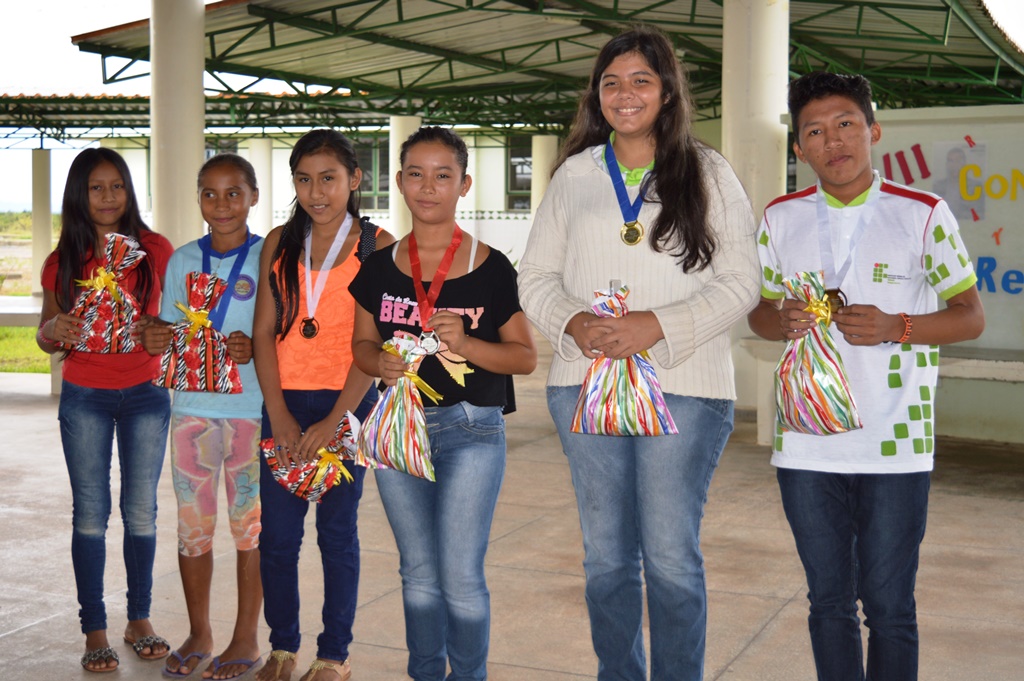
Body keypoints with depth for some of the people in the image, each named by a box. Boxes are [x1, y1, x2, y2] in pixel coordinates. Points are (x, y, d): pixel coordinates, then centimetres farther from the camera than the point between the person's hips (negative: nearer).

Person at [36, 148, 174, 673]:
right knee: (90, 512, 2)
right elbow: (44, 337, 9)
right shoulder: (63, 261, 3)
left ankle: (140, 619, 18)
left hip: (145, 393, 0)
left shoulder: (155, 250, 0)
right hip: (85, 397, 1)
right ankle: (94, 630, 9)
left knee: (141, 510, 4)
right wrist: (55, 329, -14)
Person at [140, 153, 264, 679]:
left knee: (249, 523, 4)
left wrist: (254, 350, -22)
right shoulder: (182, 260, 8)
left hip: (251, 406, -4)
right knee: (192, 524, 9)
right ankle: (198, 634, 25)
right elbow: (170, 331, 14)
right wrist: (154, 340, -9)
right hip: (191, 405, 4)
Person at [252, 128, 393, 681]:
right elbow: (264, 331, 5)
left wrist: (332, 423, -13)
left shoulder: (375, 245, -2)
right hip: (283, 403, 3)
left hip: (346, 405, -3)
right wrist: (279, 416, -5)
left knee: (337, 531, 5)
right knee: (277, 534, 5)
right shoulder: (280, 243, 9)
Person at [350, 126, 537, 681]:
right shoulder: (379, 268, 5)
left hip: (470, 431, -4)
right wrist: (382, 362, -9)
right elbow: (362, 344, 13)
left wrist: (466, 343, -20)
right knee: (418, 572, 15)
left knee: (461, 576, -4)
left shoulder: (491, 269, -6)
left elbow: (526, 356, -4)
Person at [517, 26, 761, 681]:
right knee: (607, 556, 10)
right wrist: (572, 322, -9)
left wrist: (658, 325, -15)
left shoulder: (709, 173, 5)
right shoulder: (574, 174, 12)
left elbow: (740, 282, -1)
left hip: (684, 387, -3)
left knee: (672, 558, -2)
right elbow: (535, 276, 12)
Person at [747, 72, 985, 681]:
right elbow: (758, 313, 16)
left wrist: (896, 327, -16)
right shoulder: (782, 218, 7)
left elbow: (971, 317, 2)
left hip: (894, 448, -3)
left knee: (888, 606, 4)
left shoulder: (924, 214, -2)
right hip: (806, 447, 3)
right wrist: (783, 321, -8)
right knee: (829, 601, 13)